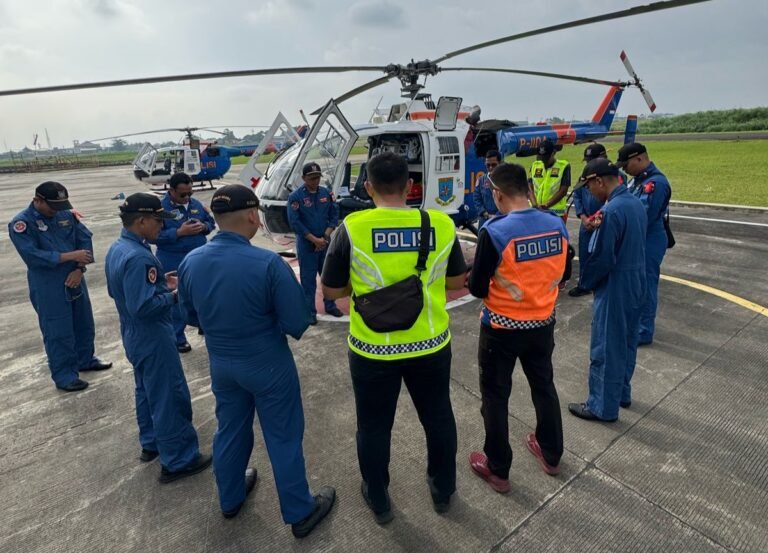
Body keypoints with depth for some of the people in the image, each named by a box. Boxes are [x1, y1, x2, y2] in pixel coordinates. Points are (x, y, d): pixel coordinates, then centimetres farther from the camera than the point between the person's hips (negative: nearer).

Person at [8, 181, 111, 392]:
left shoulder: (66, 214, 3)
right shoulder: (21, 223, -12)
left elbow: (85, 238, 1)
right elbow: (32, 256, -21)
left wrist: (79, 269, -11)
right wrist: (70, 256, -21)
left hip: (74, 279, 6)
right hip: (47, 287, -6)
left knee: (84, 324, 18)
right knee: (58, 332, 1)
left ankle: (85, 360, 37)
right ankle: (64, 375, 15)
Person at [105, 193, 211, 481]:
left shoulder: (117, 249, 4)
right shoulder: (138, 257, -28)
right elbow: (143, 306, -32)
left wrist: (159, 281, 7)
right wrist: (175, 295, -20)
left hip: (134, 335, 10)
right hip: (152, 337, -10)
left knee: (148, 392, 23)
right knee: (169, 397, 1)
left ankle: (151, 443, 40)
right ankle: (178, 461, 13)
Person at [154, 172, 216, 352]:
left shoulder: (196, 204, 5)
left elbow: (211, 222, 13)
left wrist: (203, 226, -10)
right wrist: (179, 232, -26)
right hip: (173, 262, -5)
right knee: (176, 299, 6)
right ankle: (178, 338, 18)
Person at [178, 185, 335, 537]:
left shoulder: (190, 262, -8)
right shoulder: (268, 263, -26)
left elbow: (191, 316, 7)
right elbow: (298, 324, -21)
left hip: (221, 365, 6)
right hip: (268, 366, -5)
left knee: (230, 432, 24)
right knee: (283, 439, 11)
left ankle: (230, 499, 47)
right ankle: (300, 513, 29)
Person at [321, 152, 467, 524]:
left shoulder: (351, 228, -15)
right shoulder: (441, 224, -9)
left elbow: (330, 290, -6)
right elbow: (457, 281, 4)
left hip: (373, 349, -2)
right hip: (431, 345, 2)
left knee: (374, 426, 20)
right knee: (438, 417, 24)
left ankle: (378, 500, 41)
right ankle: (443, 490, 46)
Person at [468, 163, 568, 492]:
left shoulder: (494, 232, -23)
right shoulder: (557, 225, -6)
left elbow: (477, 289, -16)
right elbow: (561, 273, 7)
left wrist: (477, 275, 4)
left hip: (501, 329, -5)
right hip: (543, 324, 6)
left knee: (495, 397, 12)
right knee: (544, 386, 24)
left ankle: (498, 470, 28)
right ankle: (551, 455, 44)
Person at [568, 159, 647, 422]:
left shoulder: (611, 210, -23)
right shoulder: (636, 203, 6)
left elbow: (601, 257, -21)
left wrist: (586, 281, -5)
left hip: (614, 288, -9)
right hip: (636, 284, 9)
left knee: (605, 348, 3)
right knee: (626, 343, 20)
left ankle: (603, 406, 15)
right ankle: (622, 393, 36)